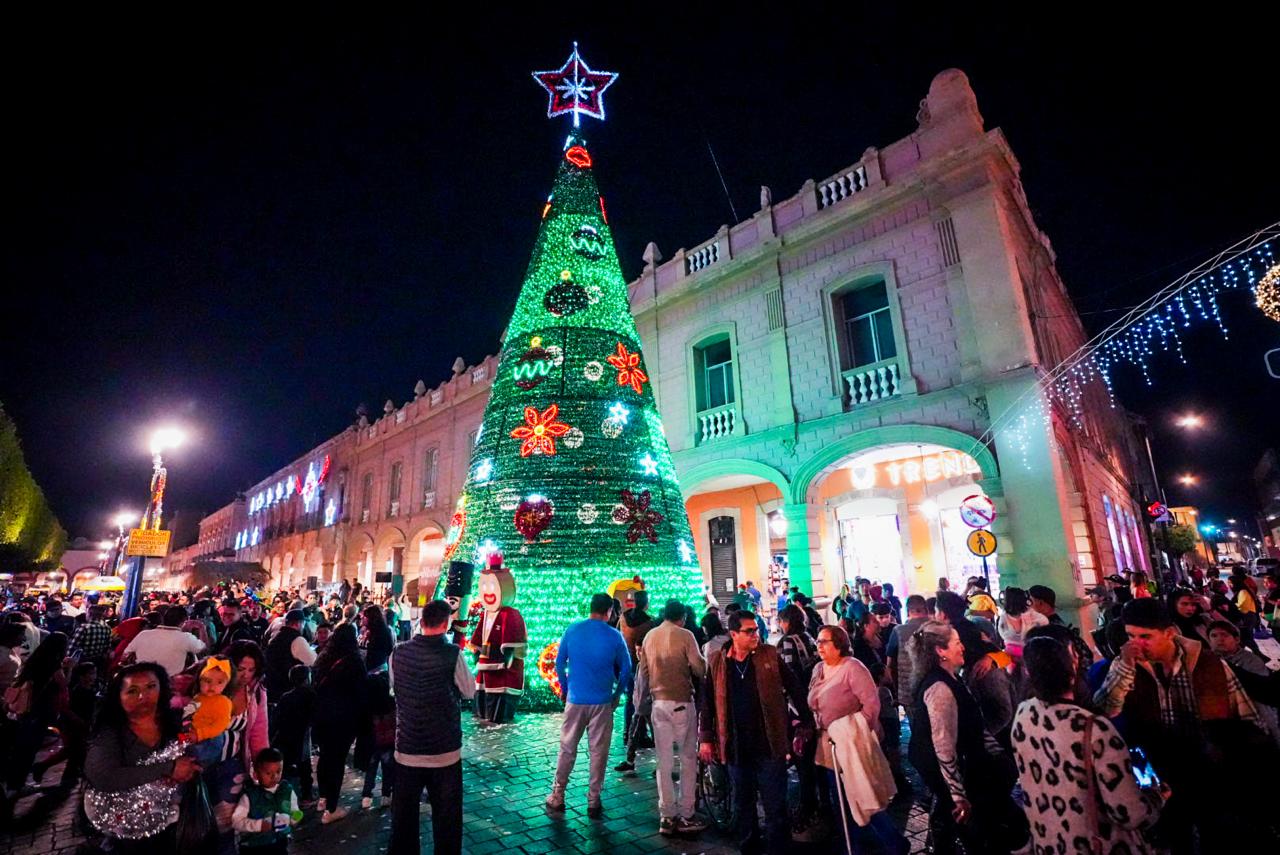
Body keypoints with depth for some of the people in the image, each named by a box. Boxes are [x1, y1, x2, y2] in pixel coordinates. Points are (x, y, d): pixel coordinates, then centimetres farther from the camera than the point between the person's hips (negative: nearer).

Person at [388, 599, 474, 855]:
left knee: (403, 814, 20)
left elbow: (393, 687, 11)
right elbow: (469, 692, -5)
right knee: (446, 815, 13)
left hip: (406, 748, 3)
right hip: (444, 750, -3)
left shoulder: (398, 652, -8)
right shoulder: (453, 654, -19)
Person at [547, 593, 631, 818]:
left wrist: (565, 689, 12)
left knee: (567, 749, 15)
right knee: (598, 752, 10)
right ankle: (593, 802, 17)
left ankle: (557, 797, 23)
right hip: (602, 702, -1)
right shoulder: (615, 636, -7)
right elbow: (626, 669, -1)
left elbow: (559, 664, 2)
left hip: (575, 700, 2)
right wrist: (617, 694, 11)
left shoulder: (572, 630, -3)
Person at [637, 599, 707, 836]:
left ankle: (667, 817, 17)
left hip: (659, 702, 5)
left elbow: (644, 671, 9)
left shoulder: (649, 636, 4)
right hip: (682, 702, -4)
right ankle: (686, 817, 14)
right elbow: (699, 668, -10)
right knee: (688, 759, 9)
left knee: (664, 762, 11)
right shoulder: (684, 635, -11)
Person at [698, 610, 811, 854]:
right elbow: (707, 702, 2)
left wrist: (808, 722, -1)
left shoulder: (770, 655, -6)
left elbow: (794, 689, 0)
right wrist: (705, 738, 1)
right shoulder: (716, 661, -4)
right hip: (736, 746, 2)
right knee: (742, 802, 18)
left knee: (775, 804, 7)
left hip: (769, 743, -1)